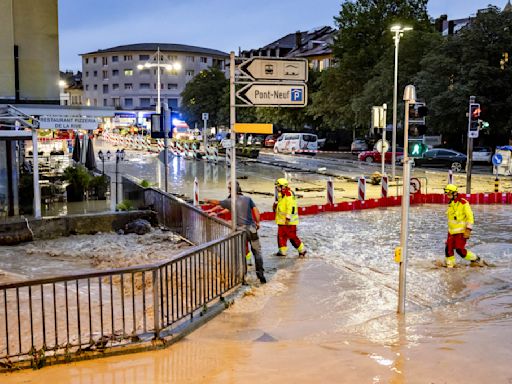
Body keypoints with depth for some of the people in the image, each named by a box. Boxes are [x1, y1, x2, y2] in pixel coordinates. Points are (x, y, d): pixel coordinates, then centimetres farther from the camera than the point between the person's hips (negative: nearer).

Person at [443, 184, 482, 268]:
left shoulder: (463, 203, -13)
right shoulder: (450, 204, 12)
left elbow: (470, 217, -14)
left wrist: (468, 229, -20)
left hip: (461, 232, -7)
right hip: (451, 232, 7)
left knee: (460, 250, -10)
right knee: (448, 249, 0)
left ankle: (475, 259, 11)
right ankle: (450, 265, 13)